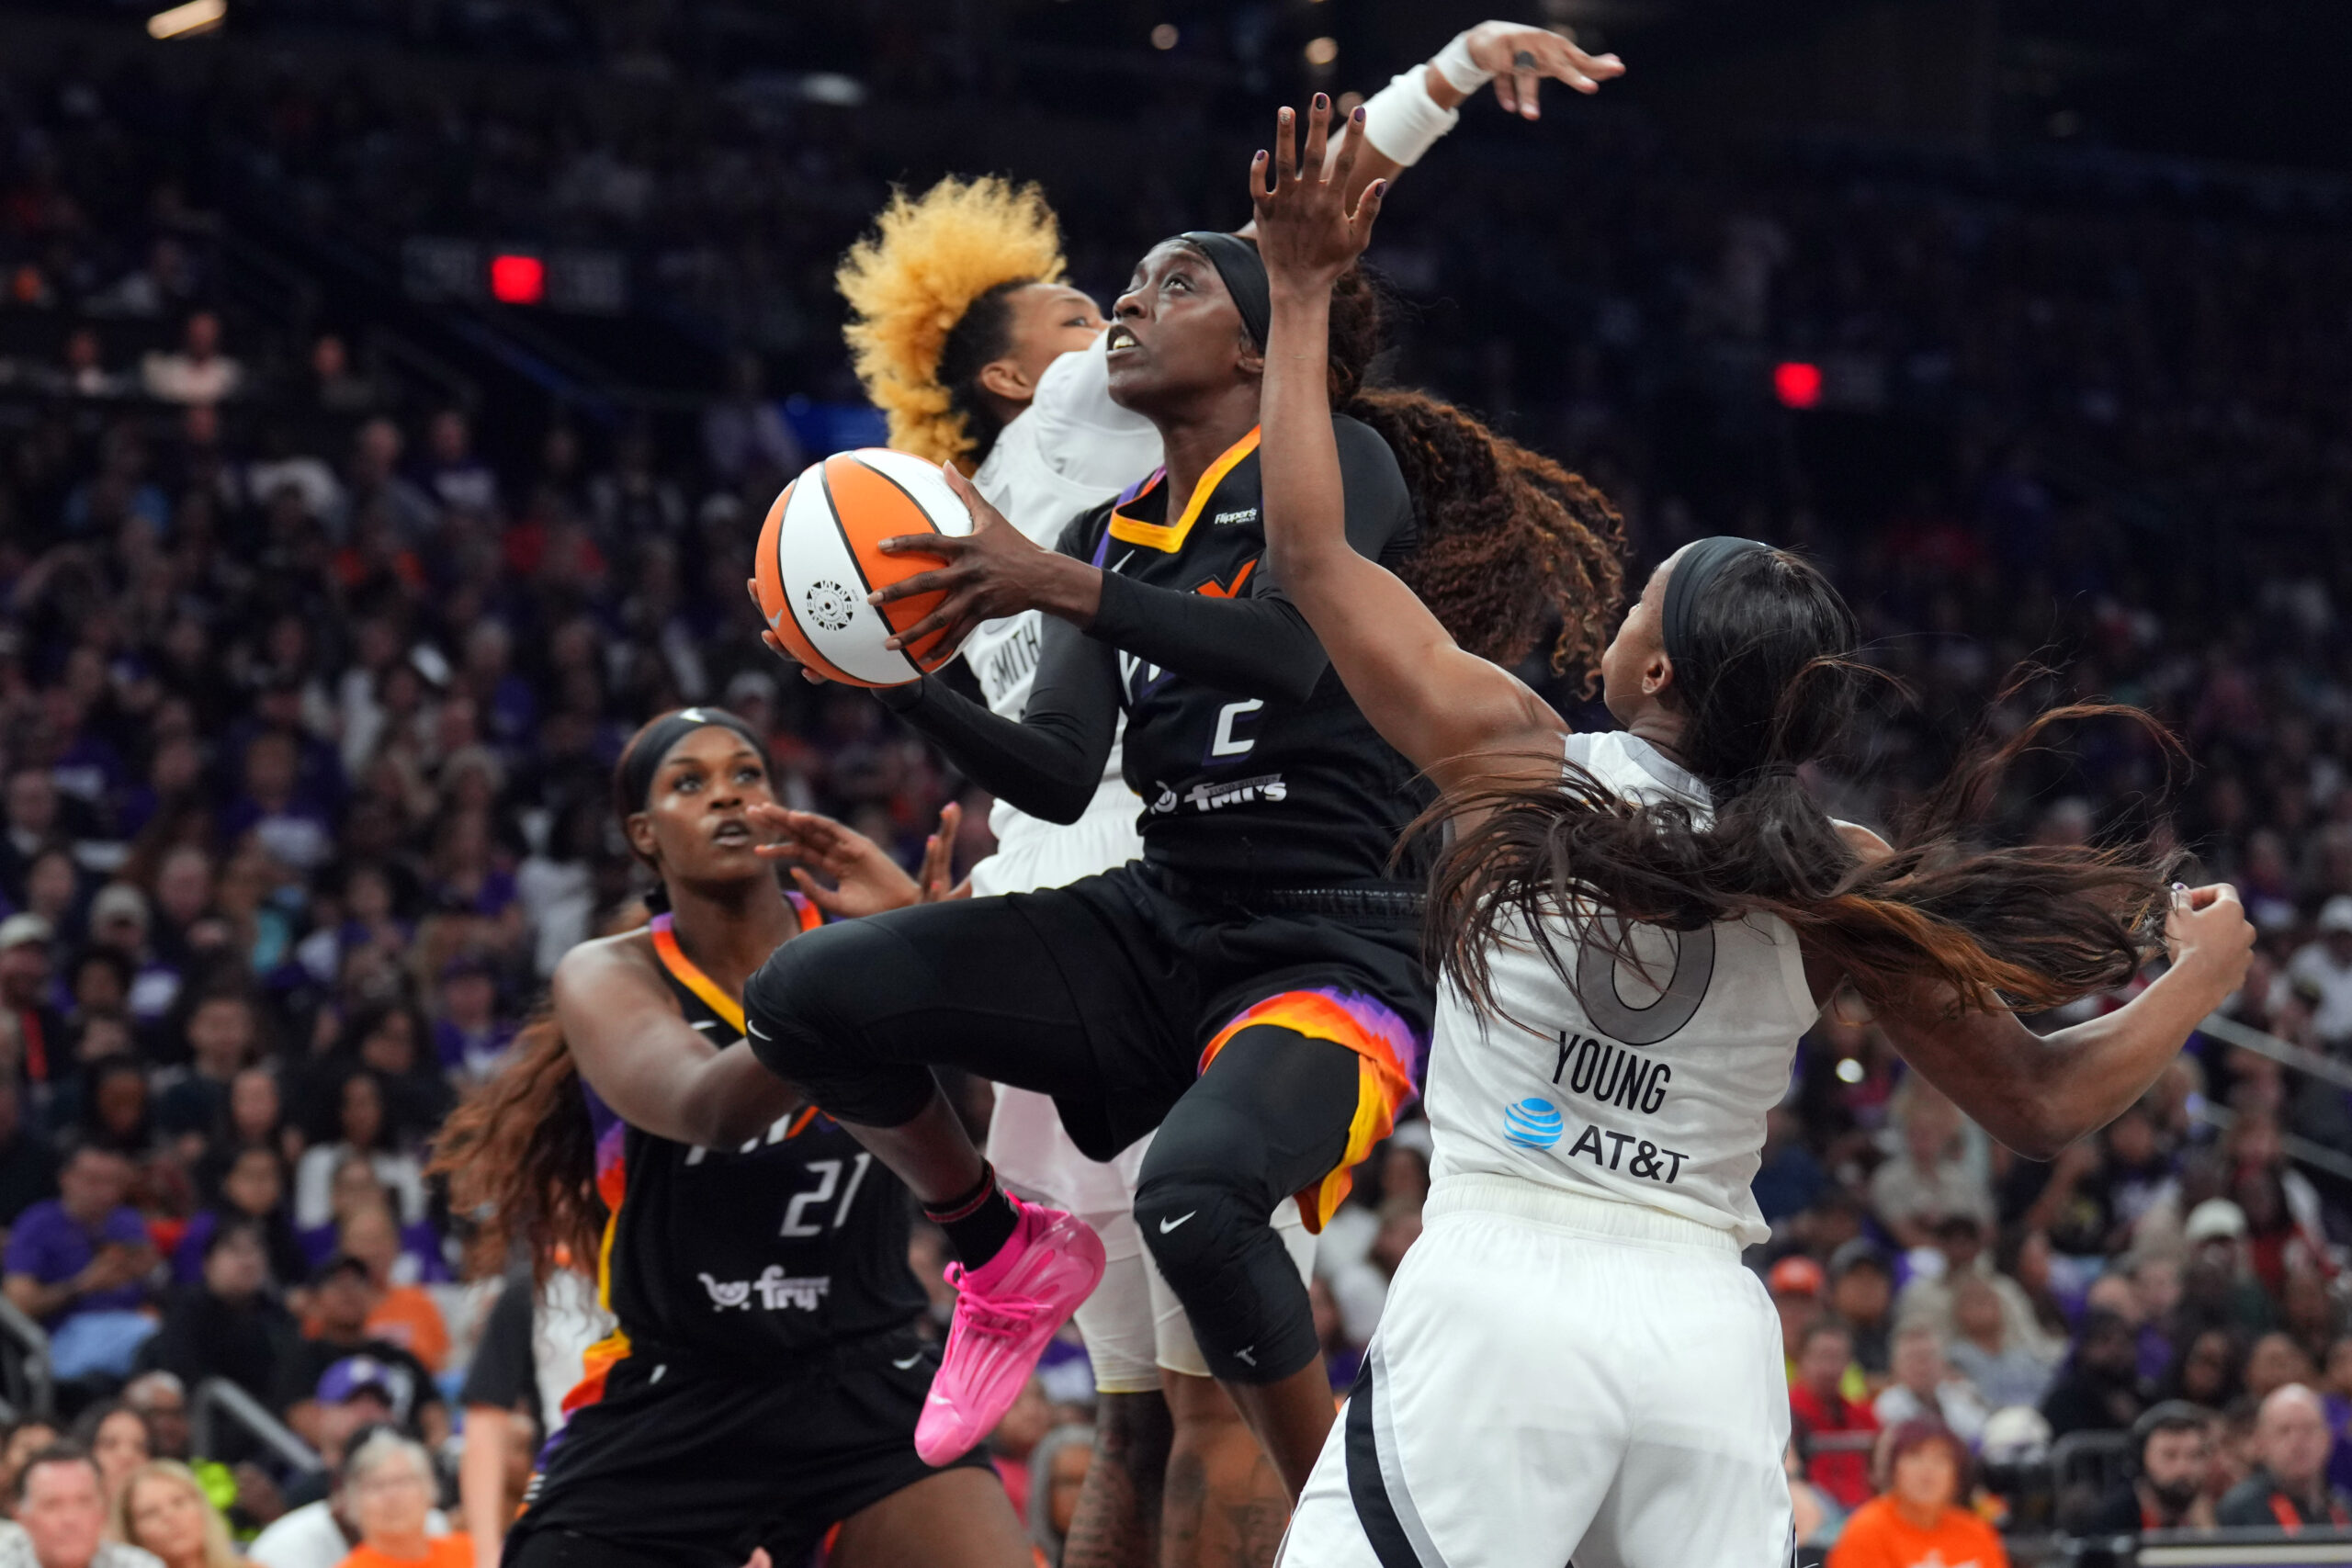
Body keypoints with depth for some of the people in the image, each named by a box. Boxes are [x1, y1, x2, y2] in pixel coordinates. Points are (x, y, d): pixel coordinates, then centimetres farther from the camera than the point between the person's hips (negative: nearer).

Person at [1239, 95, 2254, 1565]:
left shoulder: (1519, 761, 0)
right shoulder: (1842, 883, 4)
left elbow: (1311, 552, 6)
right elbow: (2039, 1103, 6)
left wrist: (1304, 298, 13)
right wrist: (2205, 974, 23)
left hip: (1500, 1293, -3)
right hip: (1709, 1329, 3)